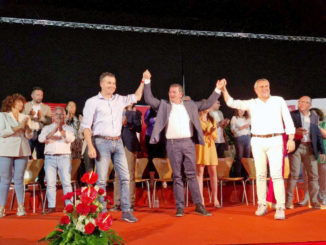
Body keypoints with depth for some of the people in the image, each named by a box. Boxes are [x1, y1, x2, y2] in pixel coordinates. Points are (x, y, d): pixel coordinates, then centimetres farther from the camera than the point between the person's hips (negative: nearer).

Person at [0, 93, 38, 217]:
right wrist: (18, 127, -11)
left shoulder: (24, 117, 15)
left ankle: (21, 207, 4)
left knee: (19, 179, 1)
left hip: (22, 151, 3)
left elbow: (29, 136, 13)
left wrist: (28, 126, -5)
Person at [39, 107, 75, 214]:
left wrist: (61, 130, -22)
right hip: (50, 157, 1)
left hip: (64, 157, -1)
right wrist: (53, 132, -17)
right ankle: (51, 206, 4)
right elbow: (41, 138, -1)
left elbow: (71, 138, -6)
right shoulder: (47, 128, 16)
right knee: (50, 183, -1)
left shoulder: (69, 128, 13)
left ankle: (69, 205, -4)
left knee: (66, 182, -6)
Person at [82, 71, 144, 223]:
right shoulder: (92, 102, 1)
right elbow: (86, 126, -3)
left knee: (124, 177, 1)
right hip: (101, 143, -4)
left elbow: (137, 97, 28)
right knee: (101, 180, -3)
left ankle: (126, 211, 7)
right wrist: (90, 147, -12)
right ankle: (102, 212, 6)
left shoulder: (119, 100, 14)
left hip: (118, 142, 5)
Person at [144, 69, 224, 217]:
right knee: (177, 176, 3)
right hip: (173, 144, -1)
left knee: (192, 174, 3)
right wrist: (147, 81, -1)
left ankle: (199, 205, 8)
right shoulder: (164, 105, 10)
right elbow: (148, 99, 4)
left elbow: (207, 104, 19)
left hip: (189, 143, 1)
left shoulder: (190, 105, 15)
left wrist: (217, 90, 16)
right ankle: (180, 207, 8)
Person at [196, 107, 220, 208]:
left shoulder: (212, 120, 20)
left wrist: (212, 132, -3)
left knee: (213, 173, -1)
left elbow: (215, 136, 17)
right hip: (200, 146, -4)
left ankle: (215, 199, 4)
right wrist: (208, 131, -13)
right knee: (200, 172, -5)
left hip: (210, 146, 4)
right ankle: (201, 199, -1)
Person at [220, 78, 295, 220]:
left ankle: (280, 208, -5)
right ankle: (262, 205, 14)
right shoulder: (251, 104, 9)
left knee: (276, 174, -8)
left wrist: (291, 139, -1)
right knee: (260, 174, 6)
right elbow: (231, 103, 3)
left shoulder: (279, 101, 7)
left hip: (275, 141, -2)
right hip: (257, 142, 2)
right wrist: (224, 89, -9)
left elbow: (288, 120, 6)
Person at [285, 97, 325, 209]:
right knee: (294, 174, -5)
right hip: (296, 147, -3)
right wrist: (295, 131, -22)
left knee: (313, 175, 2)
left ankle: (314, 201, 10)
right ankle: (289, 200, 0)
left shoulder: (314, 117, 13)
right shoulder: (292, 115, 5)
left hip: (310, 148, 3)